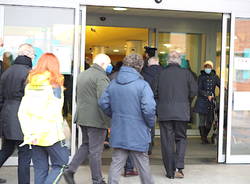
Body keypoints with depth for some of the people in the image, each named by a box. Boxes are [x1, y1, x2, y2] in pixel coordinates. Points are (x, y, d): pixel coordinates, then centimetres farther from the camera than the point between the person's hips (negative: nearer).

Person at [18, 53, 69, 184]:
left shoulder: (30, 84, 10)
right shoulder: (55, 84, -6)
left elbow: (22, 111, 2)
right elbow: (53, 114, -16)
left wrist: (29, 133, -2)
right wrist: (40, 134, -15)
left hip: (33, 136, 5)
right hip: (51, 134, -5)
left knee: (40, 170, 10)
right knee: (60, 164, 8)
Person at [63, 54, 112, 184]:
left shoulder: (82, 75, 16)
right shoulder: (101, 77, -14)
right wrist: (109, 119, -19)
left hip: (82, 117, 8)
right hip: (96, 119, -8)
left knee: (86, 145, 20)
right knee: (95, 150, 0)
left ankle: (70, 170, 12)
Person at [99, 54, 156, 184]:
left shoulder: (113, 83, 3)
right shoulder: (142, 85, -14)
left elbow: (103, 103, 7)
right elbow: (149, 109, -21)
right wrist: (150, 124, -4)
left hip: (118, 133, 4)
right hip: (137, 133, -4)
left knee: (116, 163, 10)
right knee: (143, 163, 12)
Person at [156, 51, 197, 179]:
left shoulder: (160, 73, -2)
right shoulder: (186, 73, -3)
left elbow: (154, 93, 0)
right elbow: (194, 91, -2)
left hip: (164, 112, 0)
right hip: (182, 112, 0)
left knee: (167, 141, 7)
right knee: (181, 138, 14)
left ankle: (170, 172, 12)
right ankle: (179, 167, -1)